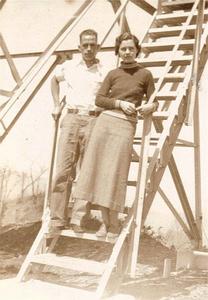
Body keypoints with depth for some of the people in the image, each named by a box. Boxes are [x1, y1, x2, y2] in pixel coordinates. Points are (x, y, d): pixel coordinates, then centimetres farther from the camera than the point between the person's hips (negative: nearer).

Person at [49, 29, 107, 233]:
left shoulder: (105, 72, 8)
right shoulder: (69, 67, 14)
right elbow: (54, 80, 33)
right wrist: (57, 105, 24)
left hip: (94, 120, -1)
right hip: (71, 118, 1)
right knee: (63, 170, -4)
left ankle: (79, 219, 2)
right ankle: (57, 219, 0)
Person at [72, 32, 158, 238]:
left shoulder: (145, 74, 8)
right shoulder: (112, 74, 13)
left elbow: (154, 102, 12)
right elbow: (99, 99, 6)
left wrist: (150, 107, -11)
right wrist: (120, 103, -9)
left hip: (125, 126, -3)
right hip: (105, 121, 3)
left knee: (115, 174, -8)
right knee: (99, 171, -2)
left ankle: (114, 224, 4)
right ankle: (105, 222, 7)